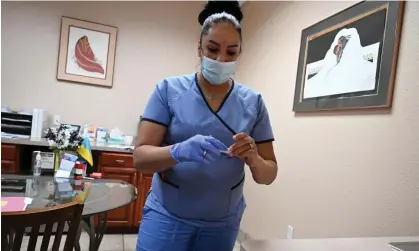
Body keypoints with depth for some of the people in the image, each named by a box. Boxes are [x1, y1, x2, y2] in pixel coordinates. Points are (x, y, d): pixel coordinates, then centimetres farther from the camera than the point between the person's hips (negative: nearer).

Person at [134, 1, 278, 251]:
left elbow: (269, 174, -2)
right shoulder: (169, 89, -8)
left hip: (223, 224, 2)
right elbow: (140, 157, -11)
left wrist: (253, 159, -23)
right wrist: (178, 152, -31)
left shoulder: (253, 102, -4)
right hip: (167, 216, -2)